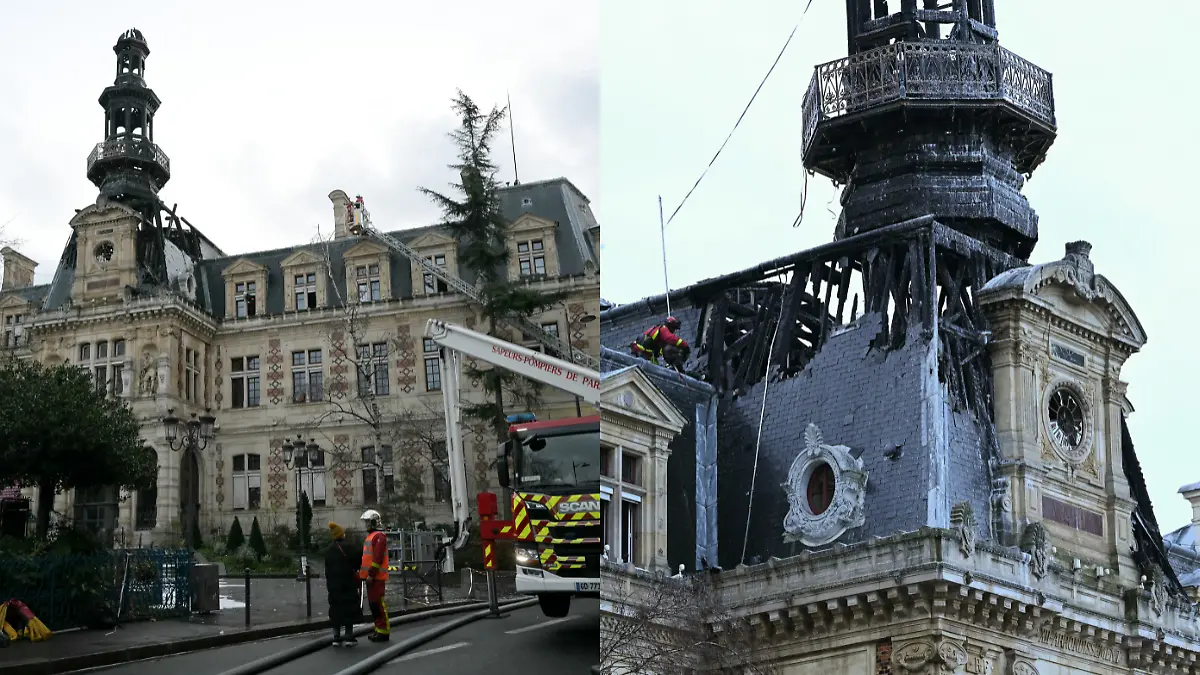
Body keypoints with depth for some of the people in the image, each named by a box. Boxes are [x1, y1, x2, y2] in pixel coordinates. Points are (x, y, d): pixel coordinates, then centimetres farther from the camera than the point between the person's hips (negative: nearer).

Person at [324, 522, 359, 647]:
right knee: (349, 608, 0)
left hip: (333, 585, 6)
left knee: (336, 609, 9)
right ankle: (349, 636, -2)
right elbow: (354, 564, -11)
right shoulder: (346, 548, -12)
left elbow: (327, 568, 12)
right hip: (347, 584, -6)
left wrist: (329, 582, 17)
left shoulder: (328, 550, 9)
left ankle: (336, 637, 9)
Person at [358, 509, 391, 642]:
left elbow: (378, 558, -19)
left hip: (377, 577, -10)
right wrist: (362, 571, 20)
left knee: (378, 603, -10)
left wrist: (371, 574, -21)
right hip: (370, 576, 10)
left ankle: (384, 631, -9)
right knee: (373, 604, 12)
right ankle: (379, 629, 18)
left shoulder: (379, 536, -11)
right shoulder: (370, 536, 20)